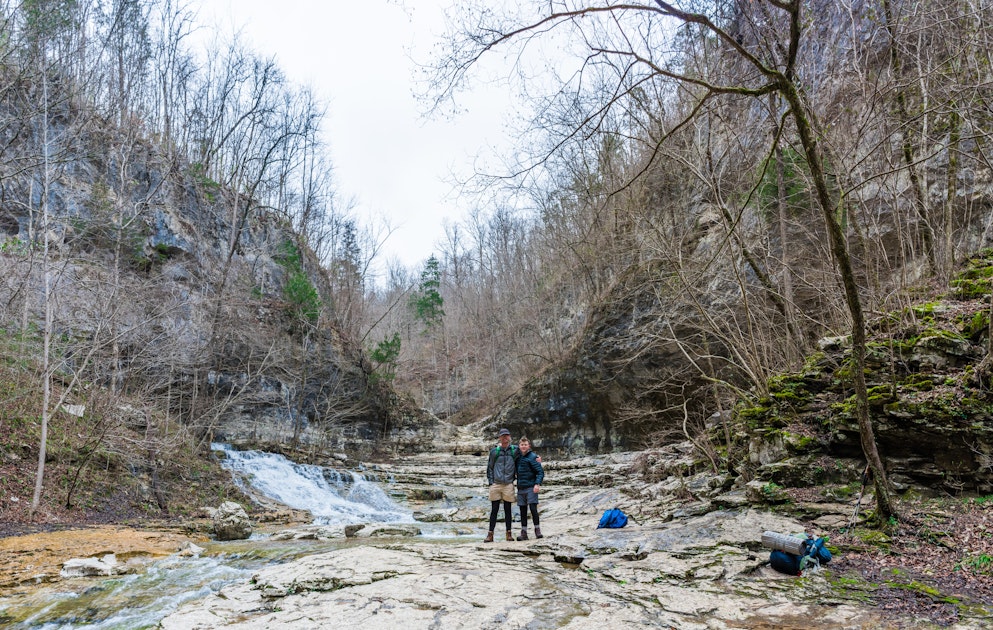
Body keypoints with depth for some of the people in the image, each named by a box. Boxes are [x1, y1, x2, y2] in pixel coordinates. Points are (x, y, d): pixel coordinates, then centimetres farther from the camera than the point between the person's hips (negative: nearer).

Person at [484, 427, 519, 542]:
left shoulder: (515, 450, 5)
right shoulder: (494, 451, 5)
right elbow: (489, 467, 8)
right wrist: (490, 482, 1)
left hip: (508, 485, 0)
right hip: (495, 484, 0)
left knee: (507, 509, 7)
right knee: (494, 510, 3)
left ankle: (509, 533, 14)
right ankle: (490, 534, 6)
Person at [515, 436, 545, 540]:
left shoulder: (532, 457, -7)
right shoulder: (518, 457, 10)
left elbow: (540, 471, -11)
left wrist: (537, 484, -23)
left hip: (531, 487, -6)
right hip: (521, 488, 6)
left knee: (533, 508, -9)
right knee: (523, 511, 7)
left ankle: (537, 530, 1)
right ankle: (523, 533, 10)